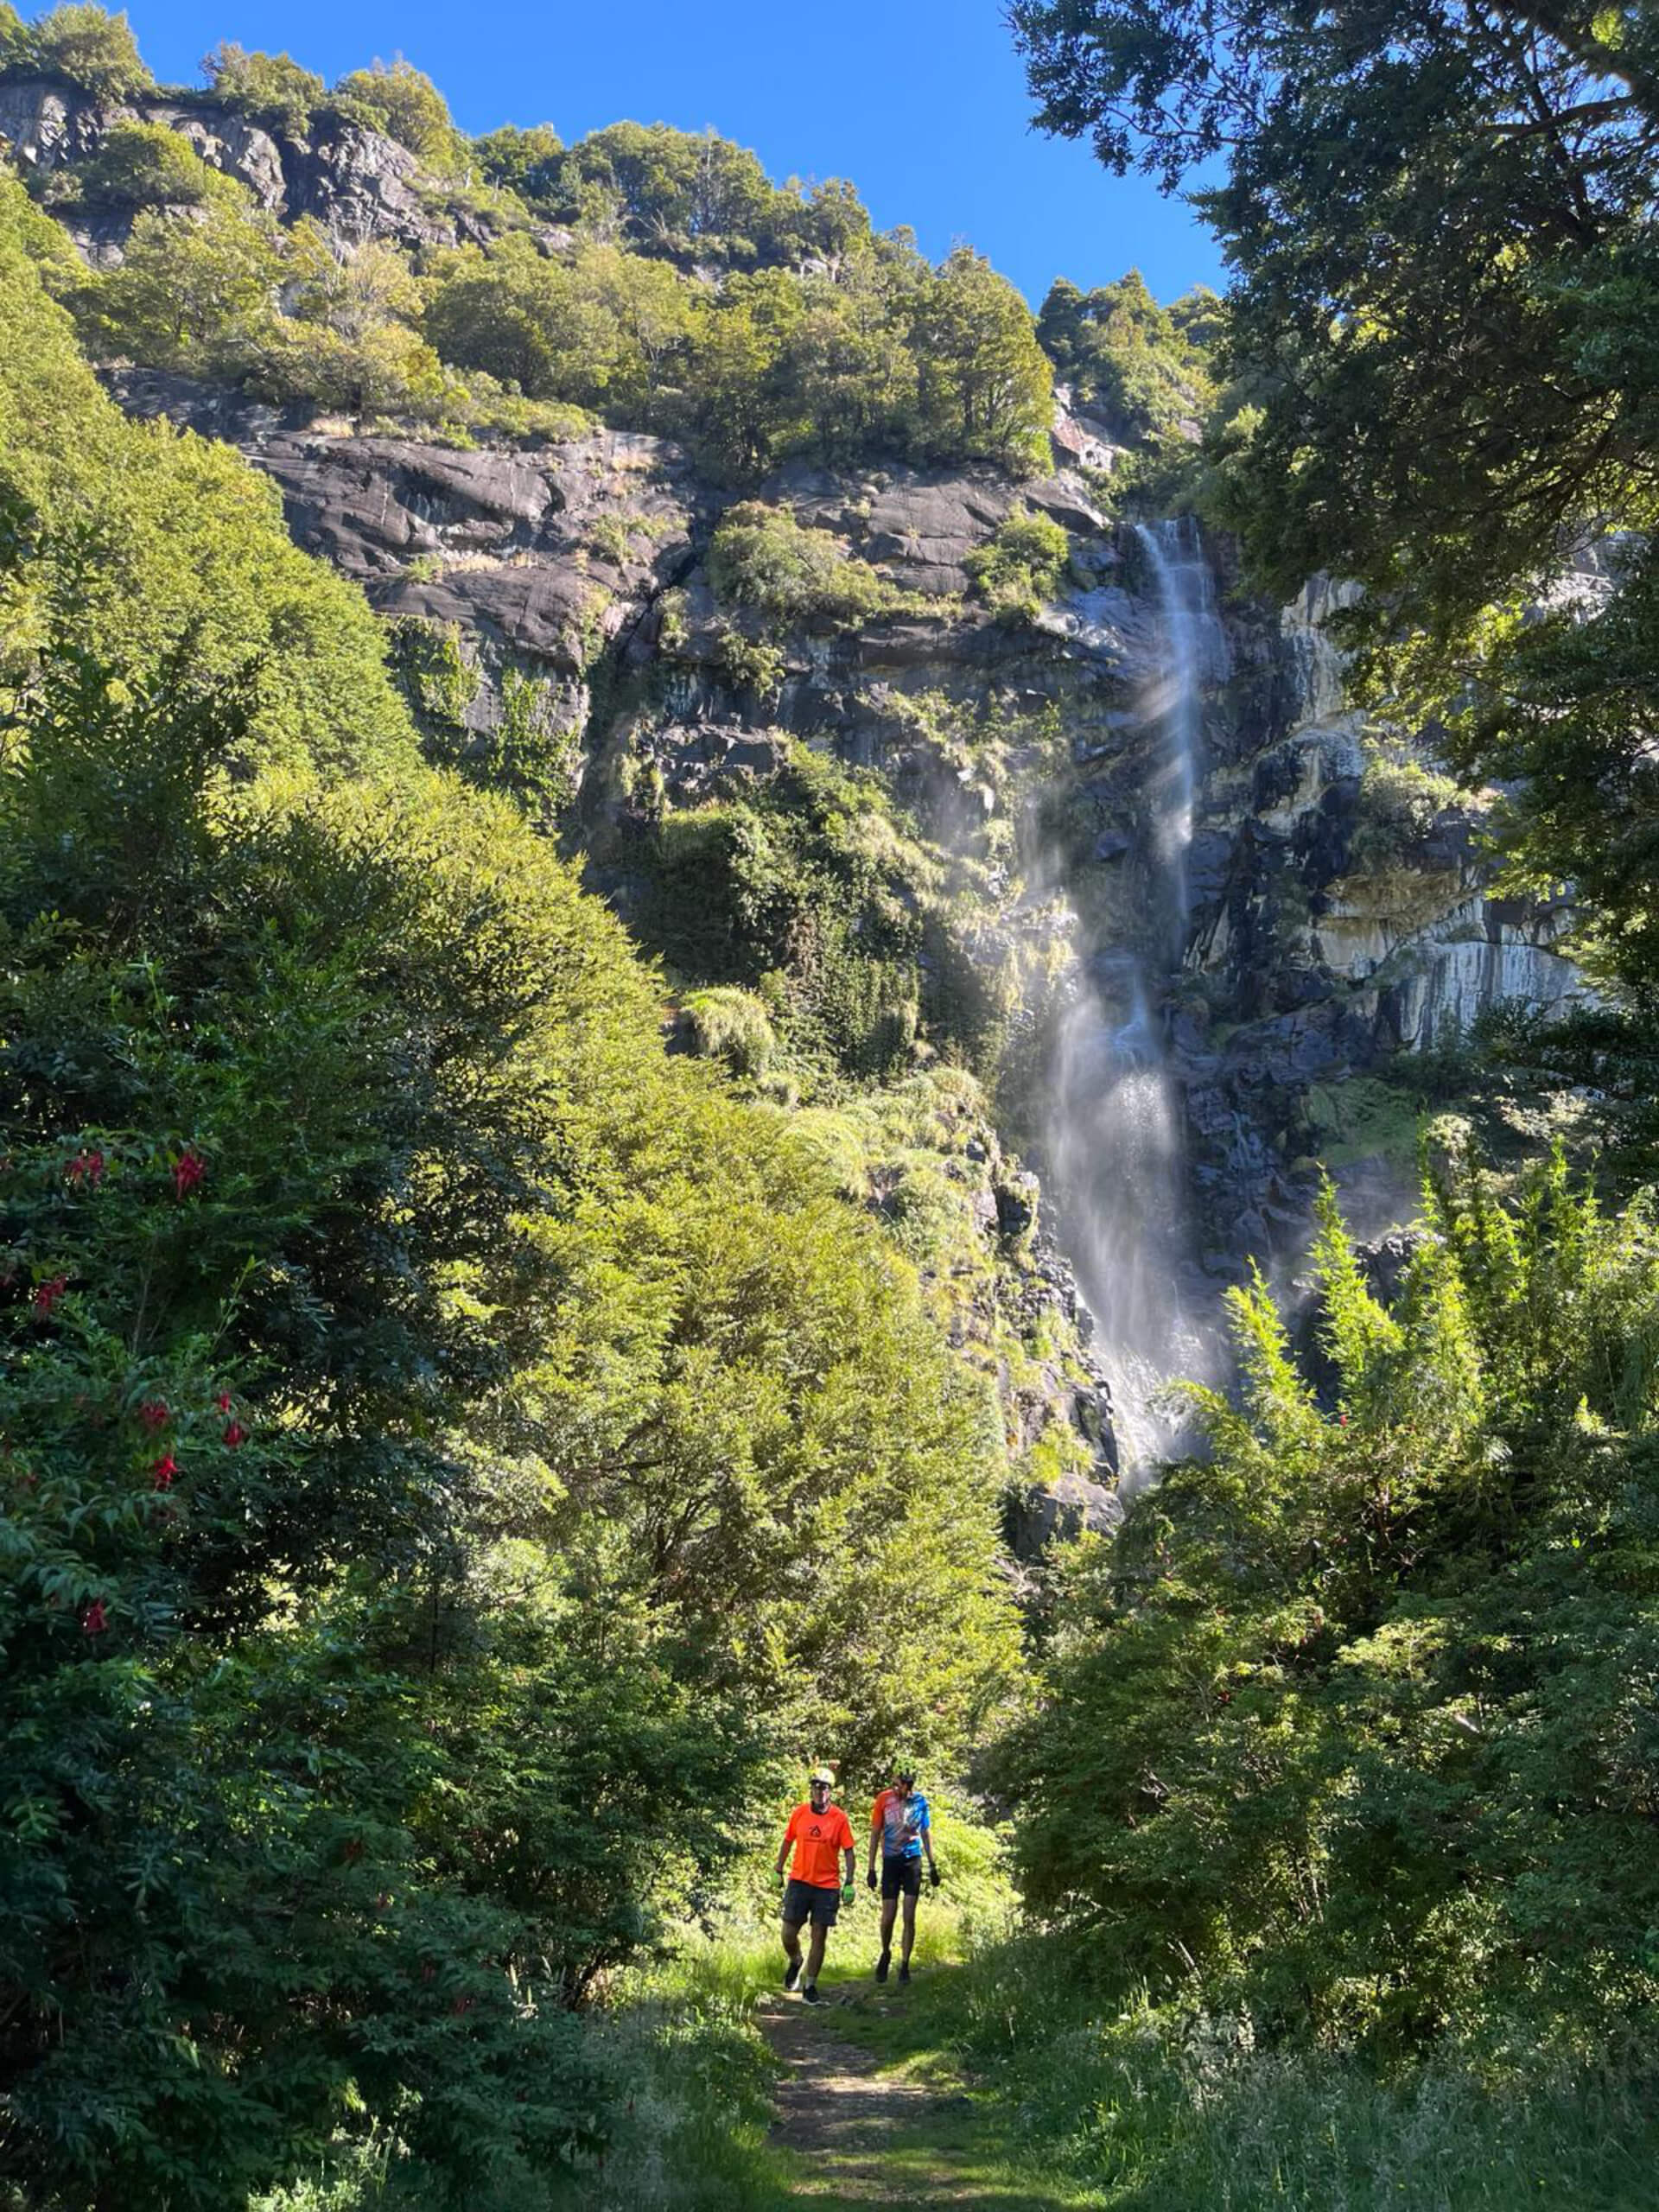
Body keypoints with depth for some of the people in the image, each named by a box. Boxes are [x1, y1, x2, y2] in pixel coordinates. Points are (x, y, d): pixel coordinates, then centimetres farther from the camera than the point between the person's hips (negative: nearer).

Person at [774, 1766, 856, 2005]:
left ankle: (810, 1987, 14)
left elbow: (849, 1851, -3)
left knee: (819, 1937, 1)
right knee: (789, 1933, 1)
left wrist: (849, 1882, -10)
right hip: (799, 1881, 1)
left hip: (827, 1886, -1)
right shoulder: (799, 1813, 0)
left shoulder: (839, 1818, -6)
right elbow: (787, 1842, 12)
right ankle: (795, 1962, 34)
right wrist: (779, 1871, 15)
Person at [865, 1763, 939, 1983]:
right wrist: (871, 1869, -2)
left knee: (909, 1917, -3)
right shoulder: (884, 1799, -6)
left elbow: (926, 1833, 9)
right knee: (888, 1917, -1)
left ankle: (905, 1965, 6)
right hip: (891, 1861, -1)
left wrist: (933, 1866, 8)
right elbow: (875, 1834, 0)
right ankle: (886, 1954, 26)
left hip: (913, 1861, 1)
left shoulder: (920, 1800, -1)